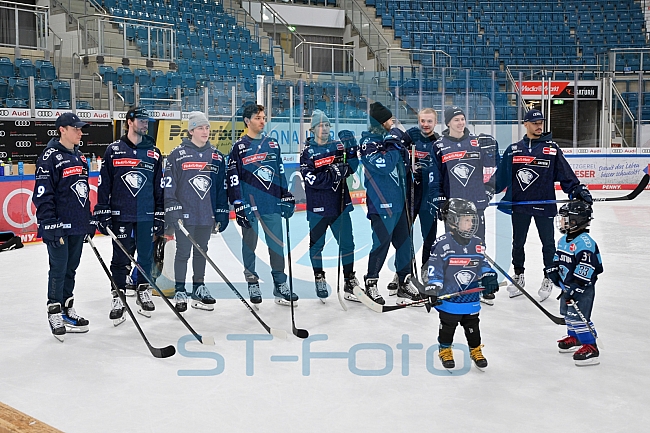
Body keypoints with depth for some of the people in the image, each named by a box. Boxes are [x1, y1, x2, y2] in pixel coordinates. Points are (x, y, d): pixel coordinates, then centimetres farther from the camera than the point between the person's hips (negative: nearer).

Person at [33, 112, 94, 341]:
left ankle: (68, 310, 25)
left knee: (71, 268, 14)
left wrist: (90, 221, 18)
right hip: (59, 227, -7)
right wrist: (51, 226, -20)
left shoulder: (80, 157, 14)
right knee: (59, 269, -1)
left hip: (78, 225, 7)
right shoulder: (50, 157, -11)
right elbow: (42, 195, -15)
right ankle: (55, 314, 11)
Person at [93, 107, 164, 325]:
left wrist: (160, 216, 7)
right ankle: (118, 297, 12)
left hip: (146, 216, 2)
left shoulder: (153, 153, 8)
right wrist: (102, 213, -3)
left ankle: (143, 292, 27)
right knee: (120, 258, 2)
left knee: (146, 256, 9)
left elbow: (159, 186, 10)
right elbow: (104, 184, 1)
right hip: (120, 215, -2)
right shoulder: (114, 150, 1)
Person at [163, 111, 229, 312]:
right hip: (184, 215, -4)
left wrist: (221, 214, 7)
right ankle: (180, 292, 13)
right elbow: (169, 185, -5)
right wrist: (173, 210, -11)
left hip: (207, 215, 4)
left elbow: (222, 188, 10)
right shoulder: (177, 154, -4)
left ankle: (199, 289, 25)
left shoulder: (216, 156, 7)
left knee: (201, 252, 14)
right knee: (183, 252, 2)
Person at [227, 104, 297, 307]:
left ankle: (280, 285, 11)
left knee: (277, 244, 4)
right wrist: (238, 206, -9)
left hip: (272, 204, 3)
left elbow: (280, 173, 16)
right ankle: (252, 283, 17)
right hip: (250, 205, -3)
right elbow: (233, 179, -4)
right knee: (249, 244, 5)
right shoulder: (239, 147, -1)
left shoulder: (273, 145, 12)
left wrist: (287, 198, 13)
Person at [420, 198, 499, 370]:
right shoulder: (442, 244, -15)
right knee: (447, 326, 12)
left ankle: (475, 350, 35)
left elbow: (483, 264, 14)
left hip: (471, 298, 4)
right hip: (448, 298, -4)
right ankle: (445, 350, 32)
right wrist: (433, 289, -17)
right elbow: (434, 269, -13)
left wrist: (489, 278, 0)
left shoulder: (478, 243, 2)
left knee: (473, 326, 15)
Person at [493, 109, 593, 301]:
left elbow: (565, 173, 0)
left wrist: (577, 189, -11)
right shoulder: (513, 149, 6)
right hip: (519, 203, 2)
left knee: (548, 242, 8)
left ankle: (548, 278, 24)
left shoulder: (552, 148, 2)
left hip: (544, 204, -1)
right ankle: (518, 276, 28)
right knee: (518, 242, 12)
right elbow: (501, 176, 7)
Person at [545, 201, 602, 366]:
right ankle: (574, 338, 37)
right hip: (568, 286, 10)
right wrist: (553, 270, 7)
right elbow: (558, 259, 22)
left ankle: (590, 347, -3)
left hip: (583, 288, -10)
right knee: (567, 313, 19)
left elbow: (586, 269, -27)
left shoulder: (584, 242, -23)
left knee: (578, 316, -11)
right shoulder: (564, 239, 8)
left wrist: (574, 288, -27)